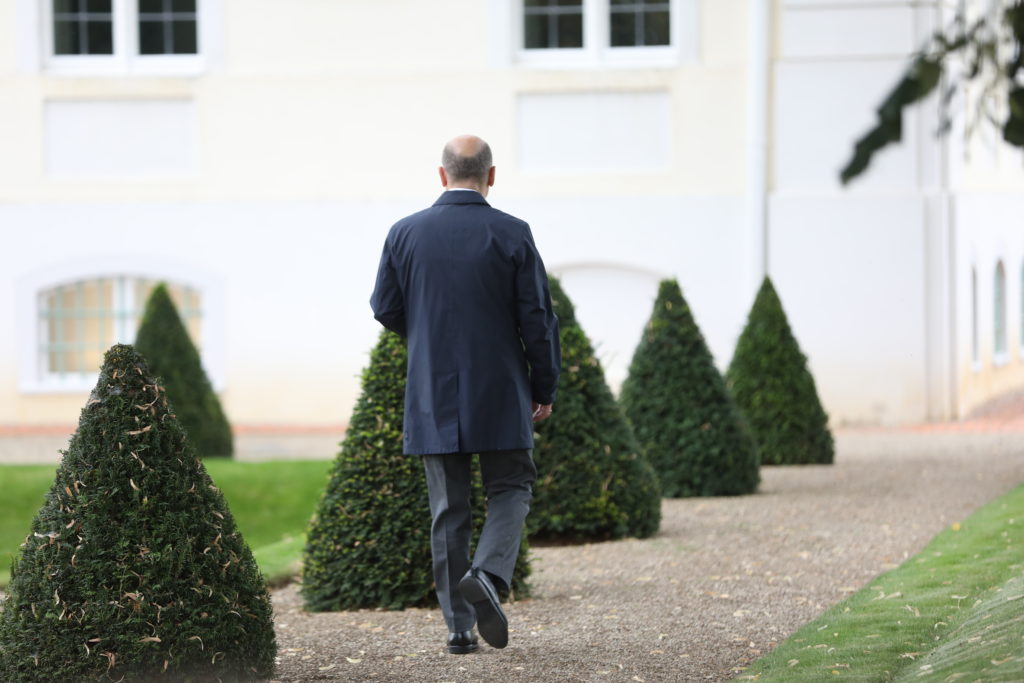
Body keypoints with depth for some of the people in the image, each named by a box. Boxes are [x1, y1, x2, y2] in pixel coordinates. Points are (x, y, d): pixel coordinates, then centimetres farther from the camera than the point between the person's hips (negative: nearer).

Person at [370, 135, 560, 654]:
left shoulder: (405, 233, -2)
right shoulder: (512, 236, -7)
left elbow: (385, 309, 5)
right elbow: (537, 319, -6)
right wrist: (544, 387, 6)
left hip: (432, 397, 2)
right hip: (499, 396, -2)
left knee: (448, 508, 7)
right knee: (510, 488, 11)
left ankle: (459, 625, 5)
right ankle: (487, 575, -15)